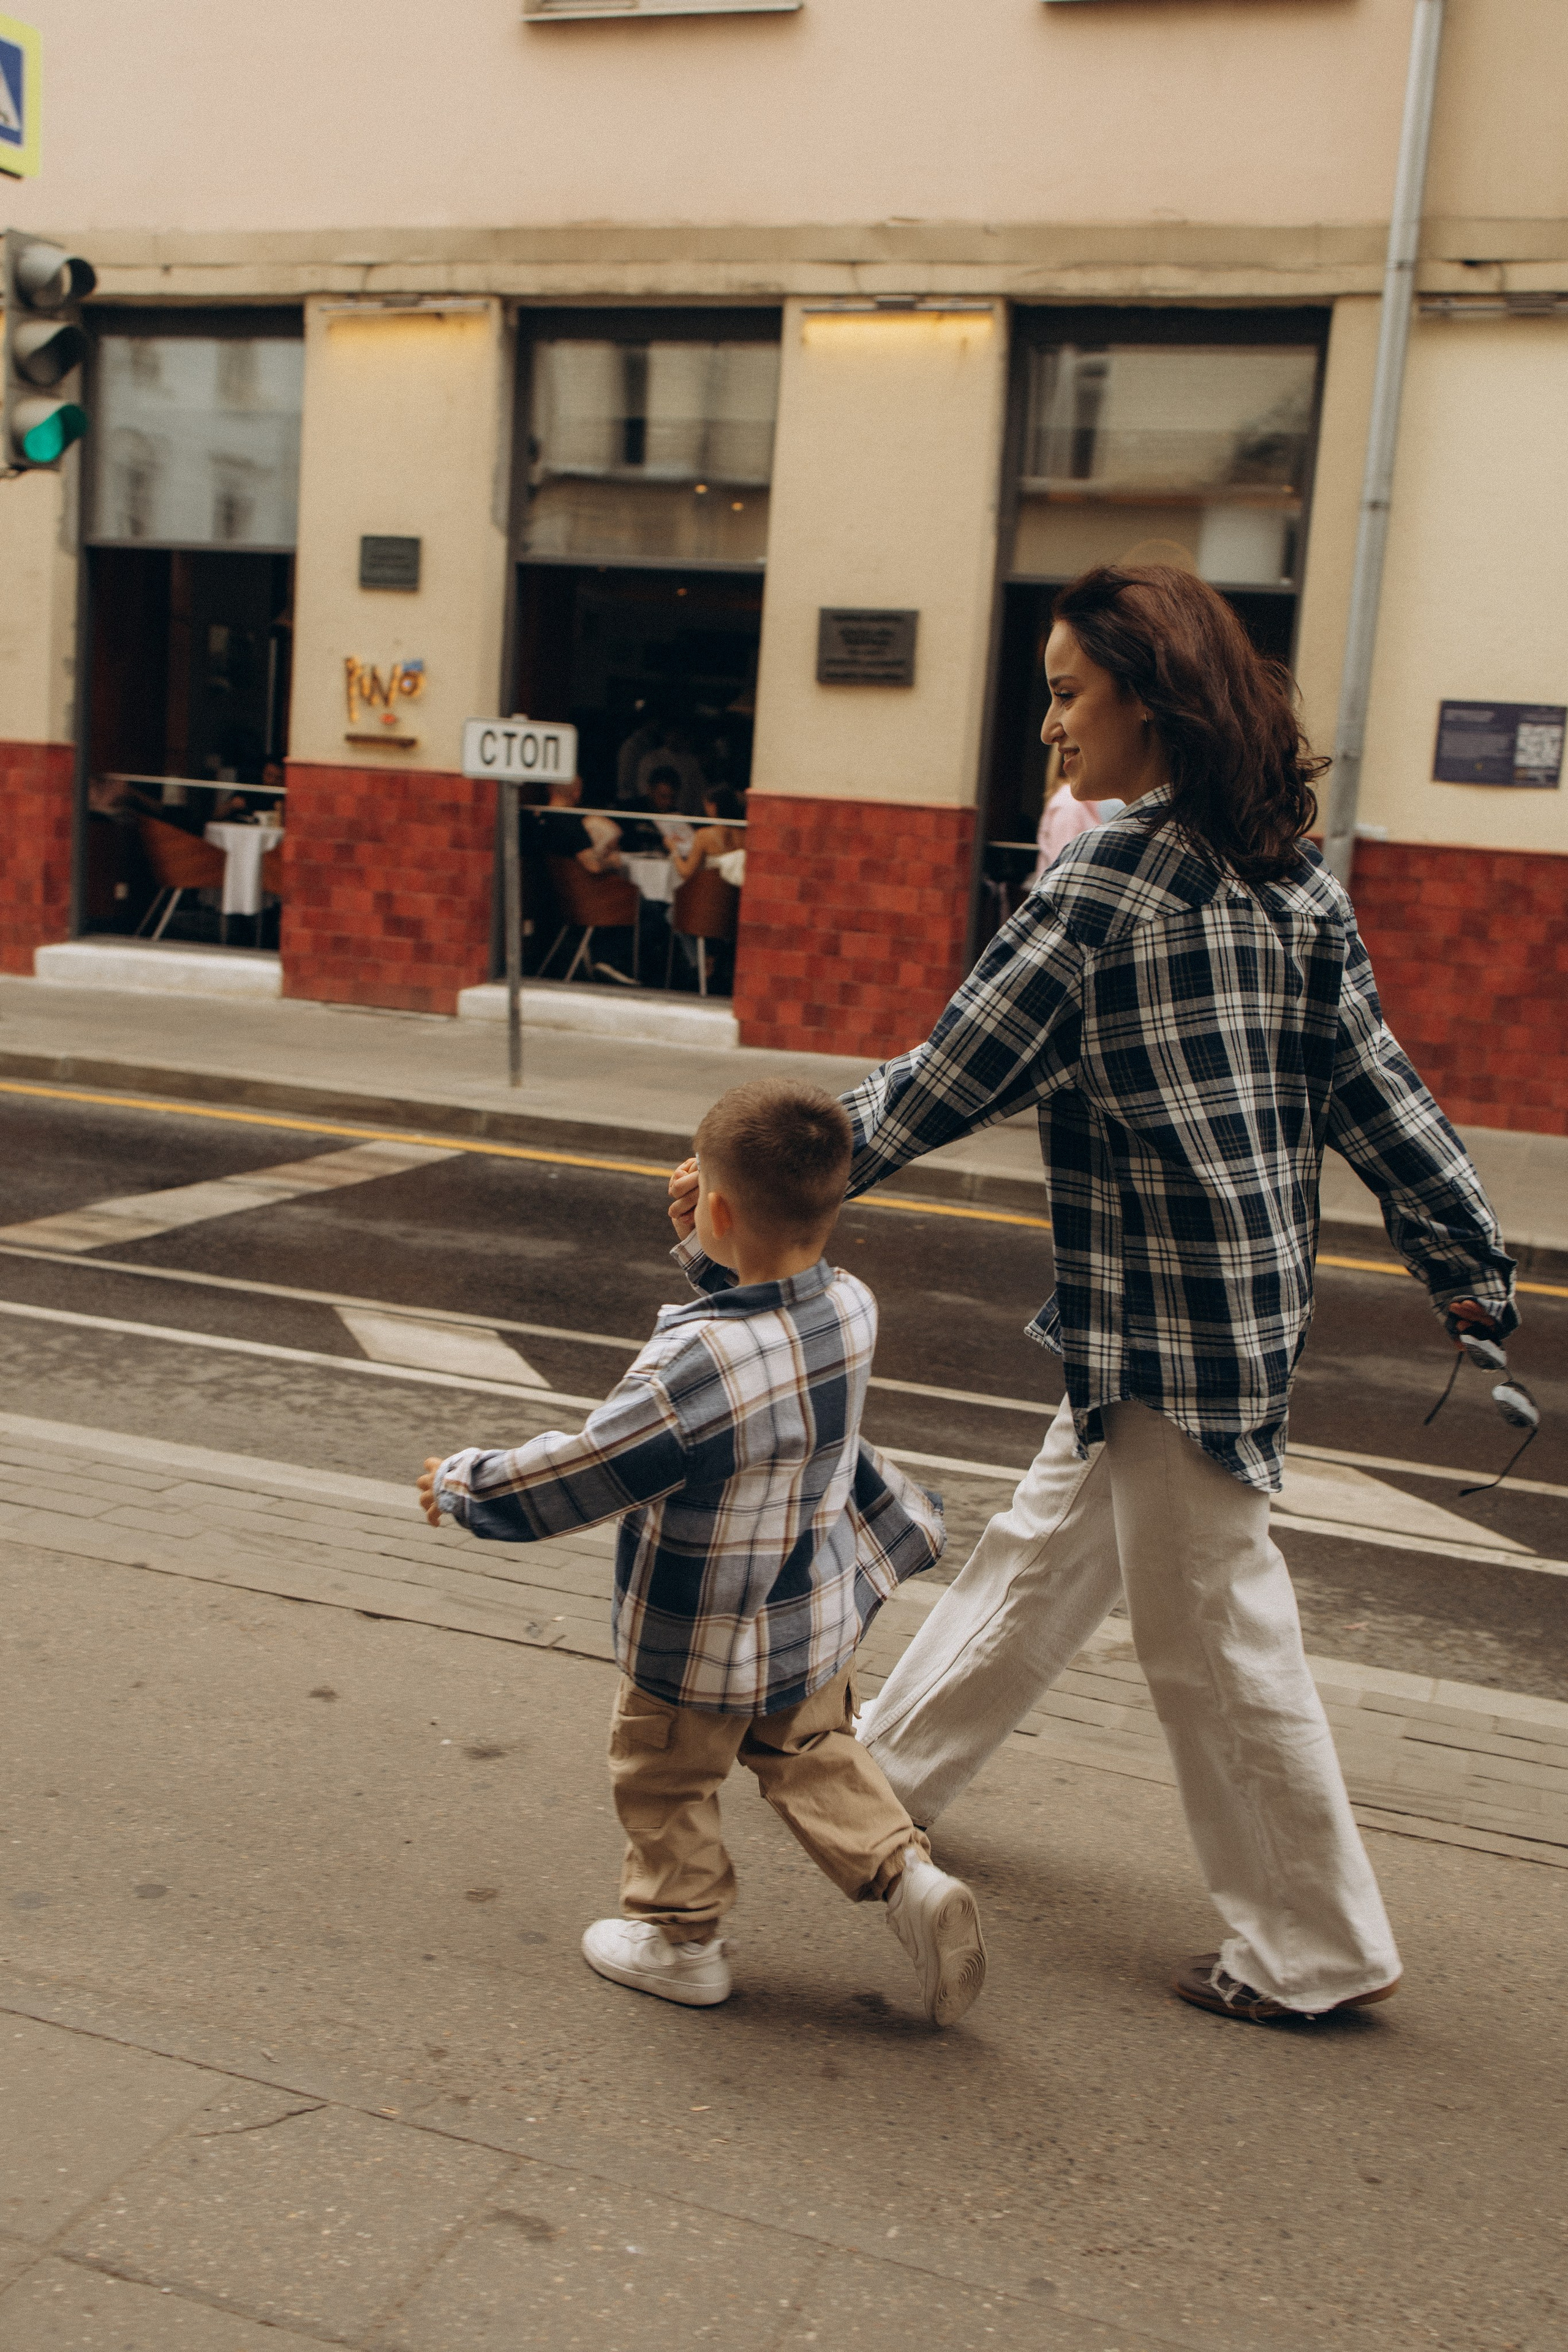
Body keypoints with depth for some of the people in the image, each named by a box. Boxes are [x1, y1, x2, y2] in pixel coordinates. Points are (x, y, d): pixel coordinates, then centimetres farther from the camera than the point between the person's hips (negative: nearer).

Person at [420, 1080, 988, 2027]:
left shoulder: (694, 1365, -36)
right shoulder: (853, 1309, -15)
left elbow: (574, 1478, -25)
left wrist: (463, 1483, -9)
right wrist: (708, 1253, 4)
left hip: (700, 1645, -6)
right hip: (820, 1614, 6)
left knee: (666, 1781, 19)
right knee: (813, 1757, 27)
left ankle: (679, 1937, 35)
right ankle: (908, 1876, 15)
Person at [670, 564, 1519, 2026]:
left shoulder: (1107, 878, -18)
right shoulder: (1291, 877, 6)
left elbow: (957, 1078, -15)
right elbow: (1372, 1087, 7)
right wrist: (1472, 1265, 14)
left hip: (1164, 1316, -9)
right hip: (1249, 1294, 9)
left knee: (1211, 1633, 5)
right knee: (1048, 1547, 22)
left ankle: (1317, 1953, 21)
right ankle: (896, 1761, 41)